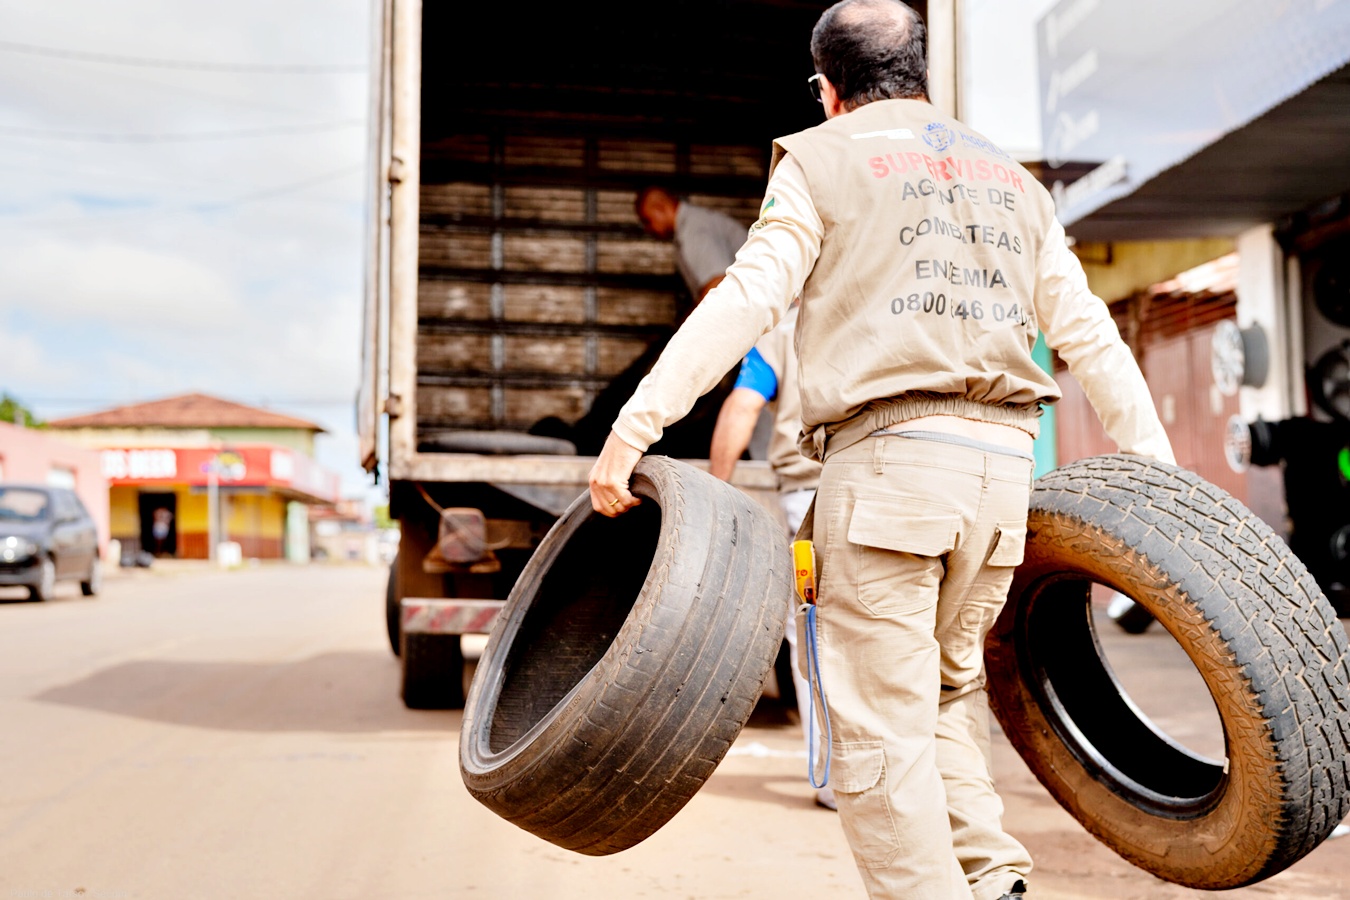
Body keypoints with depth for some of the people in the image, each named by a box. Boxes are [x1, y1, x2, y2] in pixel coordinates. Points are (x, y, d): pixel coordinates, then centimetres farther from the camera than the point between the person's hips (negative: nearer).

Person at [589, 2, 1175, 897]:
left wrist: (633, 429, -10)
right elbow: (1088, 334, 19)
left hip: (887, 455, -6)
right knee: (946, 686, 22)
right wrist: (1160, 475, 22)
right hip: (1001, 463, 7)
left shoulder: (823, 159, 6)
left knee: (880, 730, -1)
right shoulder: (1013, 179, 23)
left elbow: (746, 300, -7)